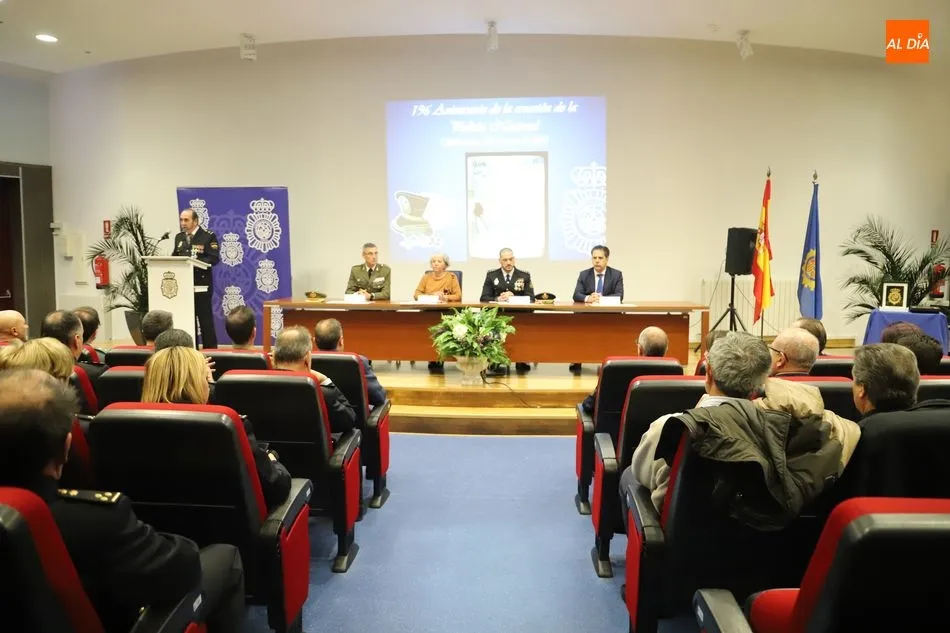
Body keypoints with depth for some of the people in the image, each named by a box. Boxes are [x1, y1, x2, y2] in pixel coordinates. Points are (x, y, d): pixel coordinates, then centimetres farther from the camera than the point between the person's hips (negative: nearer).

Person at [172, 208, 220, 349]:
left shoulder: (209, 236, -5)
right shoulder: (179, 237, 16)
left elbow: (213, 258, -13)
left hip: (201, 285, -6)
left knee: (205, 319, -3)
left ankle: (210, 350, 4)